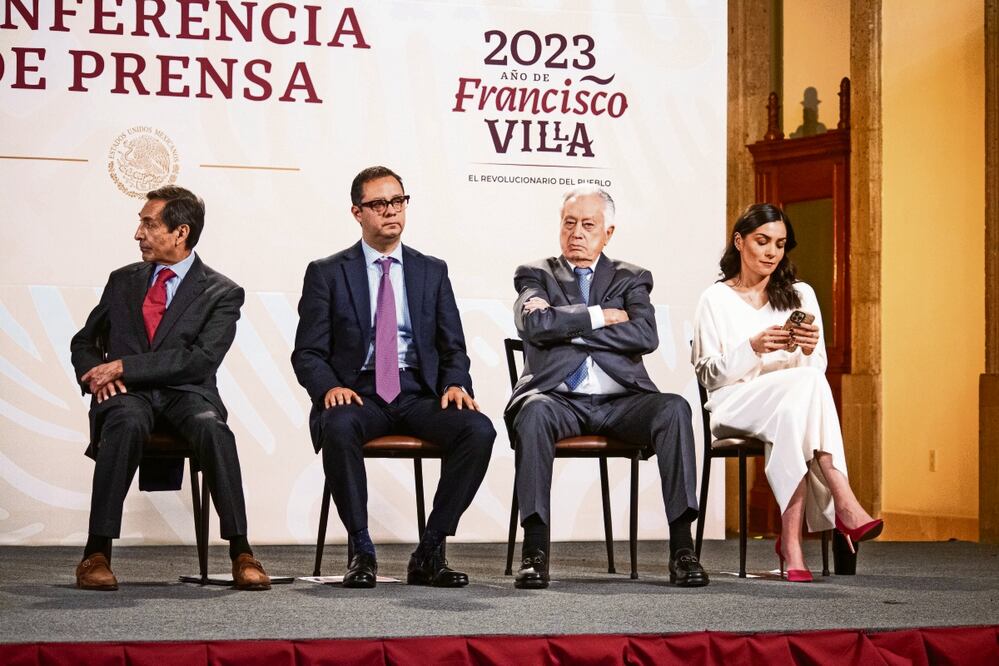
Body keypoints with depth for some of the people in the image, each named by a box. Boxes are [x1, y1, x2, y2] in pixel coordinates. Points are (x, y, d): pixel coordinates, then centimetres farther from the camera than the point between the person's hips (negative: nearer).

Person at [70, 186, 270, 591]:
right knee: (127, 424, -36)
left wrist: (123, 367, -14)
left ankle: (241, 552, -32)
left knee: (212, 428, -36)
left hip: (186, 394, -1)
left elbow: (200, 359, -9)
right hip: (126, 394, 1)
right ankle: (96, 553, -37)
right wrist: (95, 375, -3)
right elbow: (84, 342, 22)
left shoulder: (221, 293, 5)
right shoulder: (122, 281, 19)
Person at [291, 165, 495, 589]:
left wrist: (456, 384, -9)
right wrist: (330, 387, -18)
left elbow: (453, 347, 14)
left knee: (479, 429, -27)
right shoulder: (327, 273, 9)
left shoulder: (432, 271, 17)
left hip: (418, 395, 2)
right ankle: (361, 551, -24)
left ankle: (429, 552, -18)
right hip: (357, 394, -2)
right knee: (338, 427, -37)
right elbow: (307, 353, 4)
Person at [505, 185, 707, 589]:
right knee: (533, 411, -36)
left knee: (673, 408, -29)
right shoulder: (535, 275, 16)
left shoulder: (631, 279, 18)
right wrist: (600, 316, -3)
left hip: (619, 401, 2)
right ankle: (534, 550, -36)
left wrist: (566, 326, -3)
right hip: (560, 400, -1)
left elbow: (646, 336, -3)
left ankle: (682, 548, -30)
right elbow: (536, 325, -7)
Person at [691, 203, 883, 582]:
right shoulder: (716, 299, 8)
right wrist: (753, 347, -16)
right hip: (735, 405, -2)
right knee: (806, 384, -35)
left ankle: (791, 538, -45)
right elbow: (708, 374, 0)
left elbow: (818, 370, 12)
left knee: (793, 413, -39)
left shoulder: (800, 295, 17)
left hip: (792, 403, 3)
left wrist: (810, 350, -13)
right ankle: (844, 504, -44)